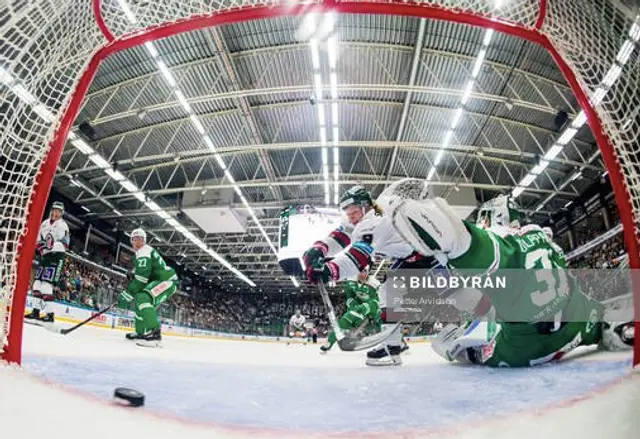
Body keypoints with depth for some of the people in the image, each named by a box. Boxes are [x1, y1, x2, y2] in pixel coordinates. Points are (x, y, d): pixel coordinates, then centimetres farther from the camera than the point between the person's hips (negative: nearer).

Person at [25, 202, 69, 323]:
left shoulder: (62, 225, -7)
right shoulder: (45, 223, 14)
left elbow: (64, 244, -16)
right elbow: (38, 238, 23)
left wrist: (51, 246, -31)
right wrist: (38, 247, 3)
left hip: (56, 256, -8)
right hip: (44, 256, 8)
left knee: (46, 283, -14)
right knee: (37, 282, 8)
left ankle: (49, 314, -12)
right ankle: (36, 310, 17)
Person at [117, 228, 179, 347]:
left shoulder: (144, 251, -12)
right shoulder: (141, 252, 23)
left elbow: (141, 277, -23)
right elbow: (141, 276, 27)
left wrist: (126, 295, -21)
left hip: (167, 280, -11)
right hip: (160, 281, 11)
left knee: (143, 299, -31)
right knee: (140, 300, 25)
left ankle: (154, 334, -40)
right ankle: (141, 332, 39)